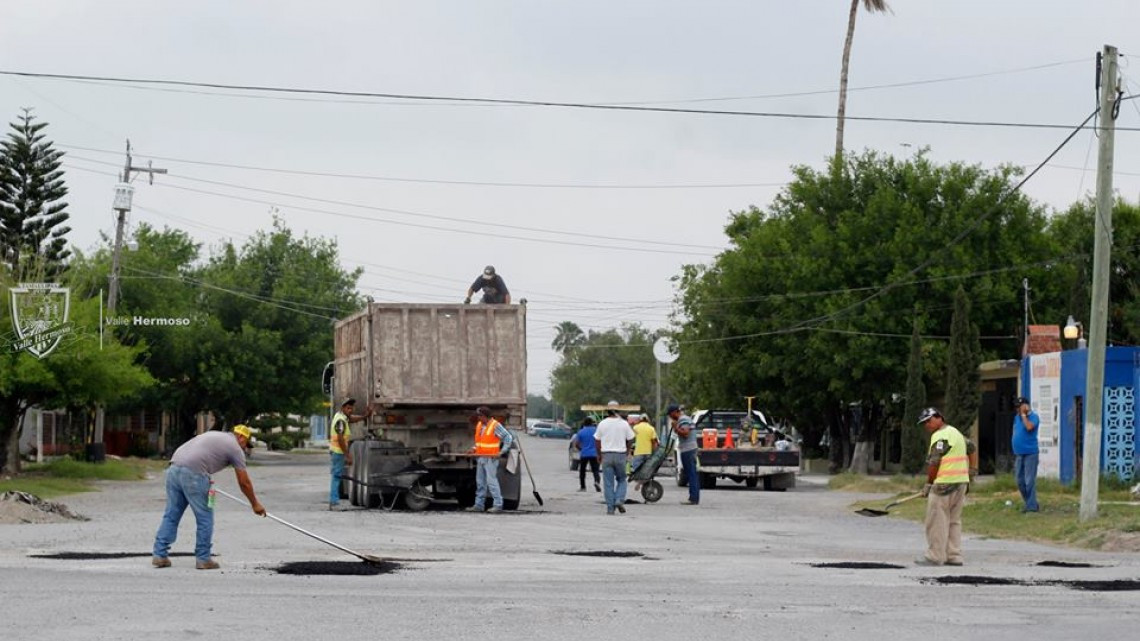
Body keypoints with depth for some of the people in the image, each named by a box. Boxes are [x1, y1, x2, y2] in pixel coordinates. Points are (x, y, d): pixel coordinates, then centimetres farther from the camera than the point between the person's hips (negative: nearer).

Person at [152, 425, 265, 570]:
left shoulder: (214, 435, 29)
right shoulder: (235, 448, 9)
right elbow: (244, 482, 11)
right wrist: (255, 504, 23)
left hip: (174, 469, 7)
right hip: (193, 474, -7)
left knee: (171, 515, 13)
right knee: (205, 518, 5)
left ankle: (160, 555, 11)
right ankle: (203, 558, 9)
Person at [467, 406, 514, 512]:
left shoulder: (495, 426, -11)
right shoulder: (479, 425, 12)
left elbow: (508, 438, -9)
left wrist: (502, 452, -15)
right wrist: (474, 448, 9)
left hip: (491, 459, -8)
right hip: (480, 458, 8)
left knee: (491, 481, -10)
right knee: (480, 482, 10)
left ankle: (498, 505, -7)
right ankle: (479, 505, 15)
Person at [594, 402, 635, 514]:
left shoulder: (602, 424, 0)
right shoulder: (624, 424, 0)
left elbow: (597, 441, 4)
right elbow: (629, 441, 4)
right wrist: (626, 452, 19)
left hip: (606, 455, 0)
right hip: (620, 455, 0)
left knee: (608, 483, 3)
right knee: (621, 480, 13)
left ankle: (610, 507, 1)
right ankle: (619, 500, -7)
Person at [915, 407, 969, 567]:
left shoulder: (940, 436, -12)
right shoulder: (956, 433, 19)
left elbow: (934, 462, -15)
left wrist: (928, 483, -7)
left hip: (945, 483, -10)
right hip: (961, 482, 10)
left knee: (937, 521, -4)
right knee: (954, 520, 13)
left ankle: (935, 556, -2)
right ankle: (954, 556, 13)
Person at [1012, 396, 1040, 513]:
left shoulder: (1033, 416, -6)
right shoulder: (1017, 417, 15)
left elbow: (1029, 427, -25)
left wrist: (1024, 414, -15)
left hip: (1030, 453, -8)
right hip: (1018, 454, 8)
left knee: (1029, 481, -8)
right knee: (1020, 481, 10)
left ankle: (1031, 505, -3)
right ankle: (1029, 503, 21)